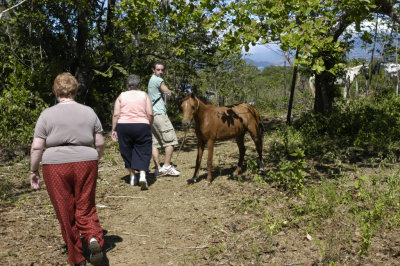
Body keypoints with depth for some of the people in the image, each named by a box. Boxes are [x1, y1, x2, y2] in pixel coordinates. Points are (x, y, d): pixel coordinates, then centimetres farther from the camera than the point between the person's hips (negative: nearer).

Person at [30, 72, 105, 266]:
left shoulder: (47, 114, -2)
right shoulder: (89, 112, 5)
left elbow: (37, 147, -4)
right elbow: (100, 143, 6)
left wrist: (33, 171, 6)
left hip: (56, 166, -2)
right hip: (85, 163, 2)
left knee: (66, 214, 8)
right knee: (86, 208, 12)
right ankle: (94, 238, -15)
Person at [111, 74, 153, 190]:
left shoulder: (121, 96, 6)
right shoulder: (144, 95, 5)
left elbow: (116, 115, 0)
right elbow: (150, 114, -2)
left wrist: (114, 129, 5)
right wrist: (150, 127, 10)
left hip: (123, 126, 1)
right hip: (142, 126, -1)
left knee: (127, 151, 14)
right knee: (142, 151, 4)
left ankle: (132, 176, 20)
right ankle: (142, 175, -15)